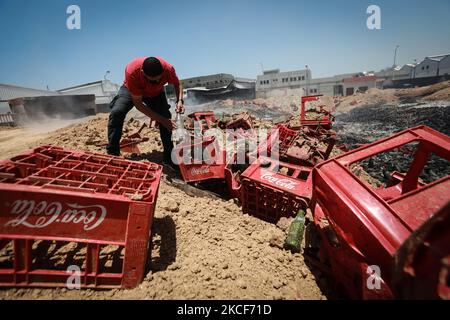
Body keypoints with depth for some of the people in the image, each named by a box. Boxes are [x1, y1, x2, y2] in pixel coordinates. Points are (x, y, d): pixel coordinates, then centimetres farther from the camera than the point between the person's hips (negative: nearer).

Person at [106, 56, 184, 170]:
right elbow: (137, 103, -33)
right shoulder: (132, 71, -40)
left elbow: (177, 84, -12)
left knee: (167, 118, -18)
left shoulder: (168, 68, -35)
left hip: (156, 93, 2)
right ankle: (112, 154, -14)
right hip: (131, 90, -1)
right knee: (116, 112, -25)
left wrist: (180, 100, -31)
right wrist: (161, 119, -38)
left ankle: (168, 157, -7)